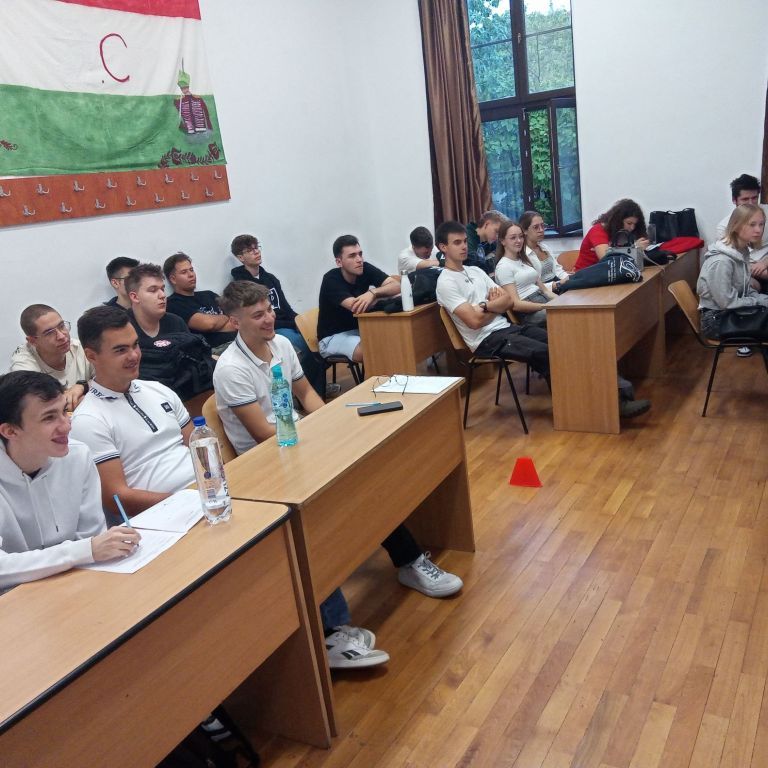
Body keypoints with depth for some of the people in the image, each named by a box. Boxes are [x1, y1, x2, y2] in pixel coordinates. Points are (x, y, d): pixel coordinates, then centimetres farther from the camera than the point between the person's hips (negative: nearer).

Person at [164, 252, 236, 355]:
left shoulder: (209, 295, 25)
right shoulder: (173, 304, 2)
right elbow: (207, 323, -11)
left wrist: (215, 325, -3)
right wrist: (226, 317, 10)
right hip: (216, 349, -8)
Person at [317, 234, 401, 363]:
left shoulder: (365, 269, -7)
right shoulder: (331, 280, -22)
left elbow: (397, 286, -17)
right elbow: (356, 307, -33)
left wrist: (373, 292, -36)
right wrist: (383, 294, -18)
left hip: (359, 329, 6)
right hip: (333, 337, -5)